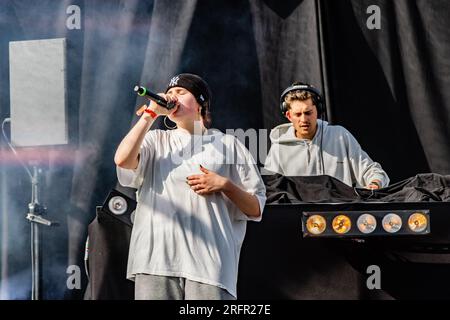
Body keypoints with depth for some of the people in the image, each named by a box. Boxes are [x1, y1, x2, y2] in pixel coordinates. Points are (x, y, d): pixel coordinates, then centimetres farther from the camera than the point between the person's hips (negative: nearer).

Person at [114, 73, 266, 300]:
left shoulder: (228, 144, 17)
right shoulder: (155, 140, 21)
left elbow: (256, 209, 14)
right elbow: (123, 160, -2)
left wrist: (225, 185, -3)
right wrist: (151, 113, 3)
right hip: (156, 259, 1)